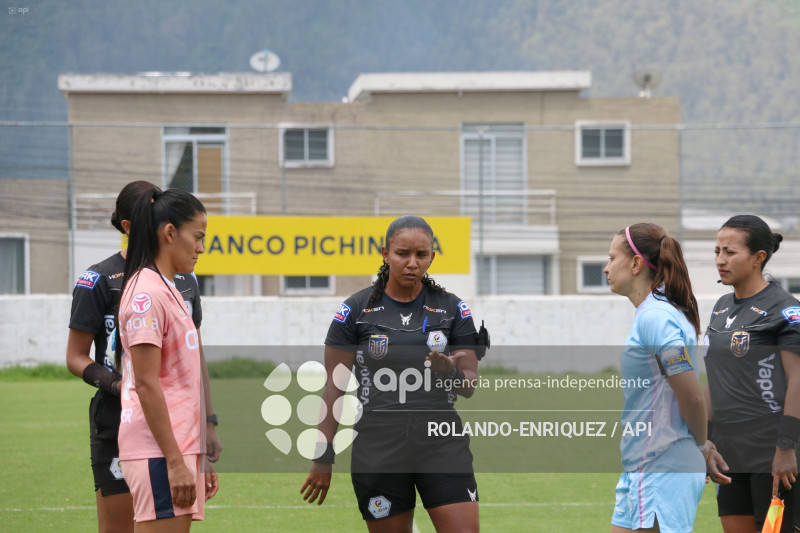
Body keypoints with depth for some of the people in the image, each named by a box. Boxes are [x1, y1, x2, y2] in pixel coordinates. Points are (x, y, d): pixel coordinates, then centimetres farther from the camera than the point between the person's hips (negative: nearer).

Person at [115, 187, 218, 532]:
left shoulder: (167, 291, 20)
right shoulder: (146, 293, -11)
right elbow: (146, 384, -16)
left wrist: (199, 457, 22)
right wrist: (174, 461, -19)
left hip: (180, 448, 10)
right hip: (159, 451, -10)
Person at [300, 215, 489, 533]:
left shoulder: (452, 309, 5)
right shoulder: (355, 311, 1)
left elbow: (470, 387, 6)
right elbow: (334, 388, 3)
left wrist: (452, 372, -17)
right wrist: (323, 457, 0)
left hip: (441, 443, 1)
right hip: (378, 446, -1)